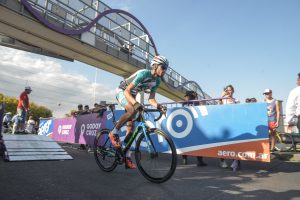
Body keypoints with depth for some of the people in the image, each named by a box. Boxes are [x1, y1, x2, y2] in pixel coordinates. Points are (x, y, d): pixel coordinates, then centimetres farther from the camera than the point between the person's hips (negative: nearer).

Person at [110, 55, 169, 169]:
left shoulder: (157, 81, -7)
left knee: (130, 126, 0)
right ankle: (114, 133, -16)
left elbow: (151, 99, -7)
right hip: (122, 91, -7)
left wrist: (158, 106, -27)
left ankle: (127, 157, 7)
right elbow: (127, 91, -35)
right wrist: (135, 103, -52)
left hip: (131, 95, 7)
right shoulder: (143, 74, -30)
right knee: (132, 110, -37)